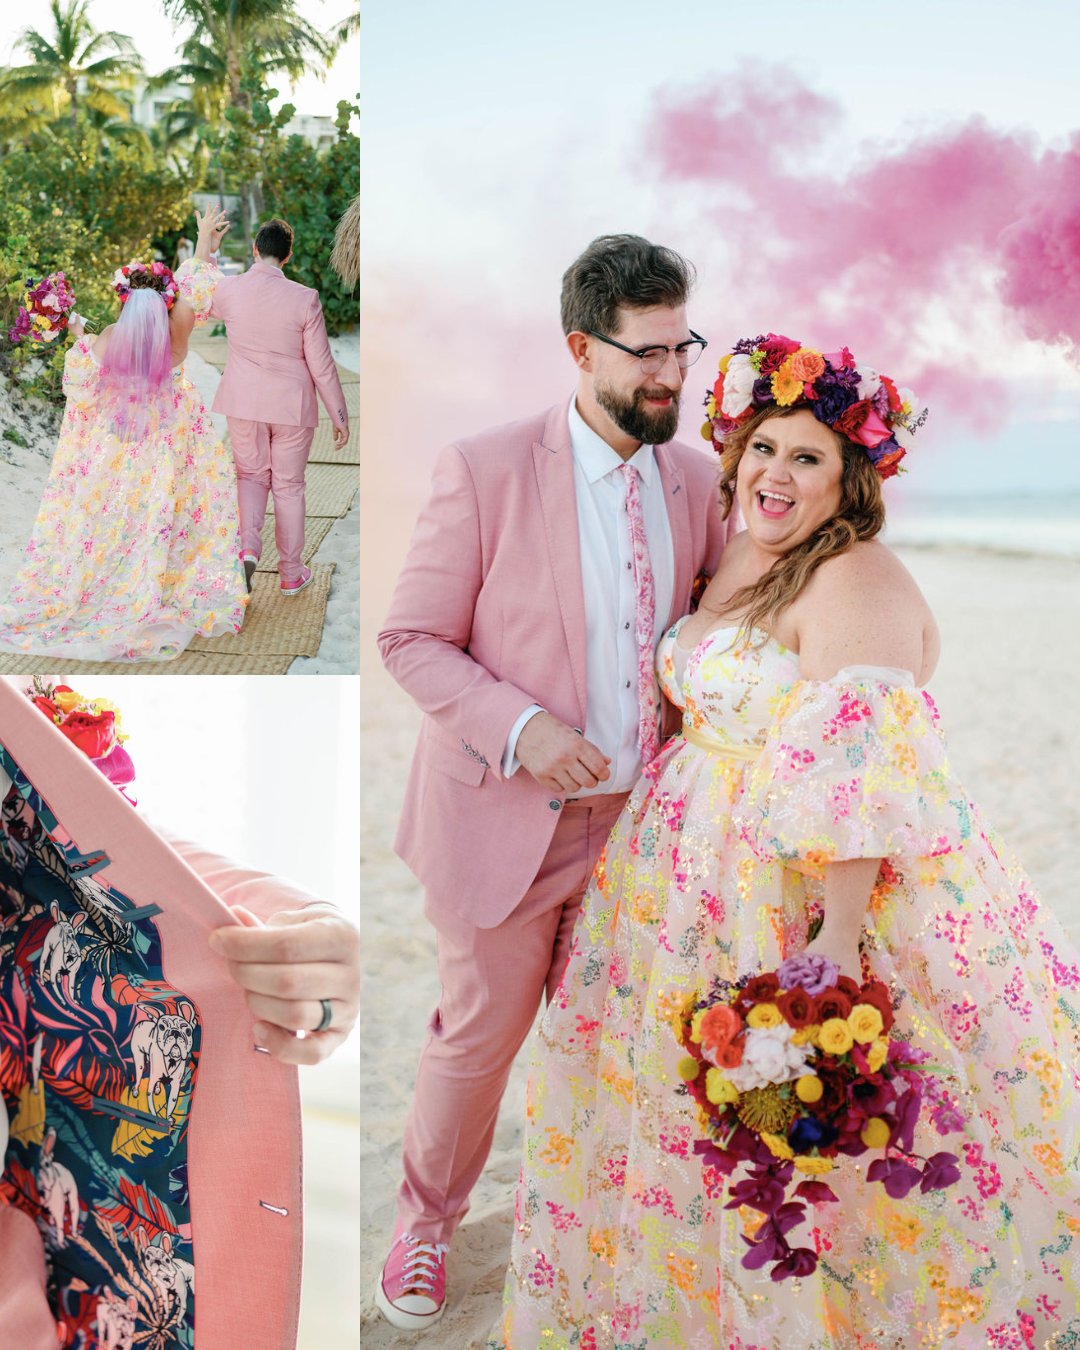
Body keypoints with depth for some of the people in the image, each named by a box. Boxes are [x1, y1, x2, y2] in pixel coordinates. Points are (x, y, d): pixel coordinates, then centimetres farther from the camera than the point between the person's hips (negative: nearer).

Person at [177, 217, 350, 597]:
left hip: (244, 402, 2)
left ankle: (248, 544, -8)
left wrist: (202, 254, 31)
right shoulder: (304, 299, -14)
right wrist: (339, 415, 2)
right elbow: (321, 365, -9)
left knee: (251, 476, 19)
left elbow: (188, 295, 15)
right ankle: (291, 573, 21)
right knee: (289, 485, 12)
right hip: (292, 406, -1)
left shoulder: (228, 290, -8)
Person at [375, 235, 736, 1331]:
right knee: (477, 1034, 13)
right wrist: (519, 728, -24)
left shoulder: (694, 479, 0)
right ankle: (426, 1224, 40)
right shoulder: (486, 470, -14)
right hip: (508, 819, -4)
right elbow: (411, 639, -11)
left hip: (636, 819, 4)